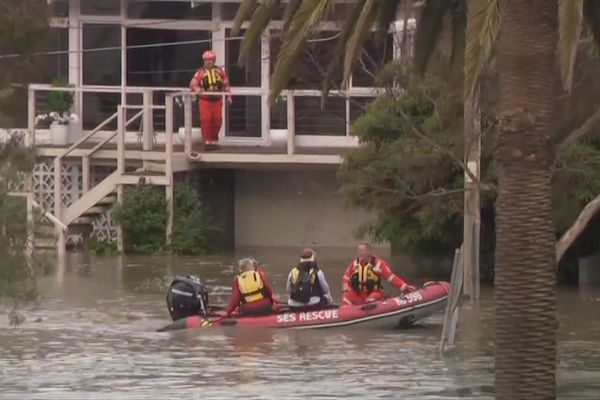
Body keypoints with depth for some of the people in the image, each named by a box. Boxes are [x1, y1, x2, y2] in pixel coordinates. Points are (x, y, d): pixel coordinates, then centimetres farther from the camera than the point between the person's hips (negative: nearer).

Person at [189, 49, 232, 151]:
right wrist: (197, 89, -30)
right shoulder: (200, 72, -1)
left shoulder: (220, 71, 7)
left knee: (217, 121, 5)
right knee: (206, 120, -8)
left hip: (217, 100, 3)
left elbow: (226, 84, 13)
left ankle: (214, 141, 19)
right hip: (205, 101, -3)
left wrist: (228, 95, 8)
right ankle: (207, 142, -4)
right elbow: (193, 84, -8)